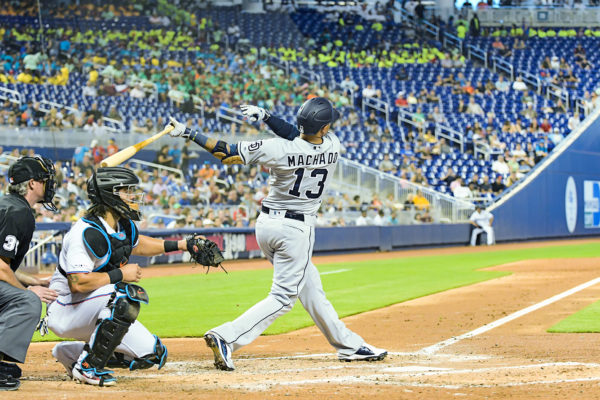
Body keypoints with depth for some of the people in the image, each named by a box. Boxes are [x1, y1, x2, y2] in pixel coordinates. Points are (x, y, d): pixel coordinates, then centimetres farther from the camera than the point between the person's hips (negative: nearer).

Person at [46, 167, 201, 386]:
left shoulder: (124, 226, 3)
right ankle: (87, 367, -22)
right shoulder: (87, 233, -24)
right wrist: (120, 274, -24)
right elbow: (77, 283, -32)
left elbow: (135, 243, 27)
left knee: (152, 355, 3)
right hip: (66, 310, -9)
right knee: (126, 296, -34)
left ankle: (72, 353, 15)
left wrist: (181, 245, 17)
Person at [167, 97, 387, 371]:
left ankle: (348, 345, 28)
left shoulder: (279, 150, -15)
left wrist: (186, 133, -10)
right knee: (283, 297, -2)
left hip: (266, 224, 4)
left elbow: (227, 154, -16)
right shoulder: (332, 147, -11)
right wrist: (266, 116, -1)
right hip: (296, 229, -4)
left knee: (311, 289, 15)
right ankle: (226, 337, -21)